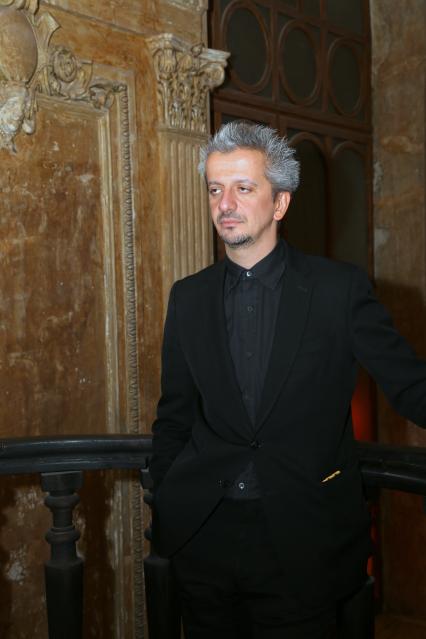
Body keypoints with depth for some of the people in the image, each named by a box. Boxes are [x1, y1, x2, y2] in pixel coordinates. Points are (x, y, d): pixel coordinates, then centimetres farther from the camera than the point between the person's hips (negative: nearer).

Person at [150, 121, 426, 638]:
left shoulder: (340, 289, -6)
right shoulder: (189, 297, 4)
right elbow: (174, 418, 10)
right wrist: (165, 515, 9)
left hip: (301, 542, -3)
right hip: (204, 535, 3)